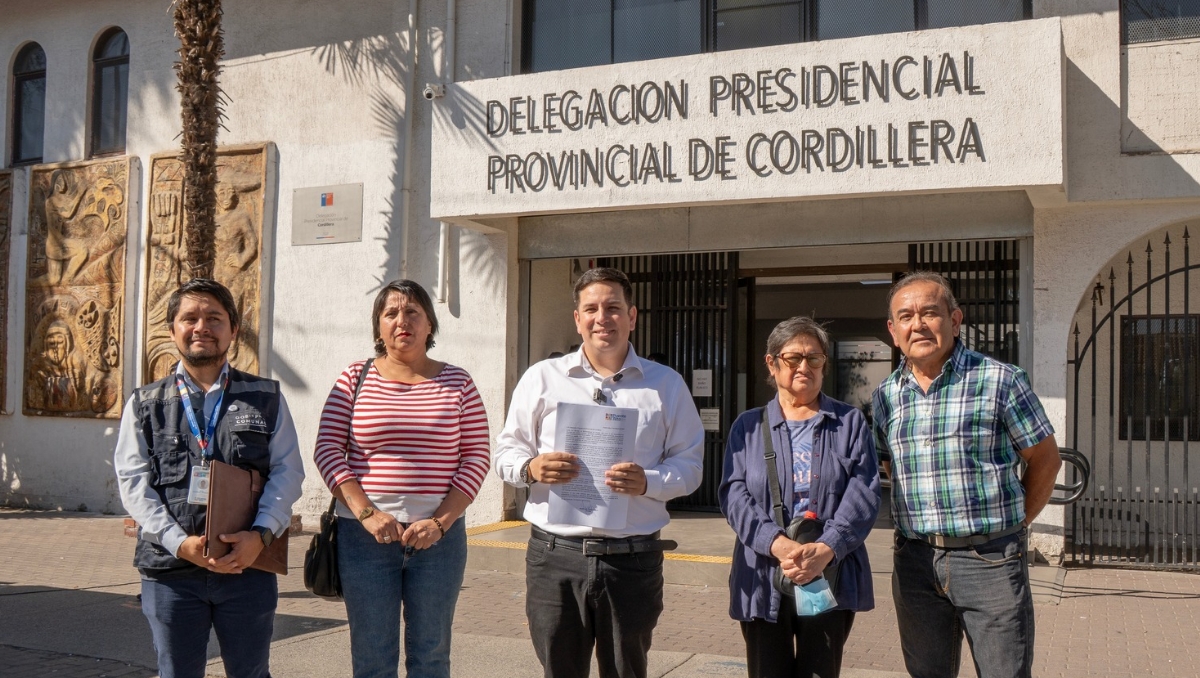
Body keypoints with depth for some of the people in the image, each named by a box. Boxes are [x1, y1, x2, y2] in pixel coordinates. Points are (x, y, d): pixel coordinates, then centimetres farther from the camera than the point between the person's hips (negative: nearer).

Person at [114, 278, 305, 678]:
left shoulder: (266, 398, 7)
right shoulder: (145, 404, 8)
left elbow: (288, 470, 0)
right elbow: (133, 480, 0)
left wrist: (261, 534, -16)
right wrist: (179, 541, -14)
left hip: (249, 565, 0)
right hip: (170, 569, 1)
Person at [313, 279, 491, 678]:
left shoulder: (457, 384, 4)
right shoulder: (355, 379, 4)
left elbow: (476, 458, 1)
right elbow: (328, 451, -1)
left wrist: (440, 522, -10)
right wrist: (367, 514, -12)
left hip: (438, 536, 0)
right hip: (366, 537, 0)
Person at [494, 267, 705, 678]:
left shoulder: (666, 385, 8)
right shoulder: (542, 378, 8)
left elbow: (688, 464, 5)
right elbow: (506, 452, 9)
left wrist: (648, 482, -15)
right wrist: (530, 467, -13)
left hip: (633, 560, 0)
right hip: (554, 555, 0)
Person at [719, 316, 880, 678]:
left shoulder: (850, 422, 10)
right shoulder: (748, 426, 11)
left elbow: (864, 492, -2)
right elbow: (734, 495, -2)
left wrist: (826, 549, -18)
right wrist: (778, 545, -19)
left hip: (832, 578, 0)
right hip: (763, 581, 0)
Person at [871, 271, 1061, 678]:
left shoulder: (1000, 381, -6)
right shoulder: (886, 396, 7)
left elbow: (1044, 460, 1)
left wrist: (1014, 523, 2)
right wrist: (925, 523, 11)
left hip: (990, 559, -4)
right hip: (915, 563, 4)